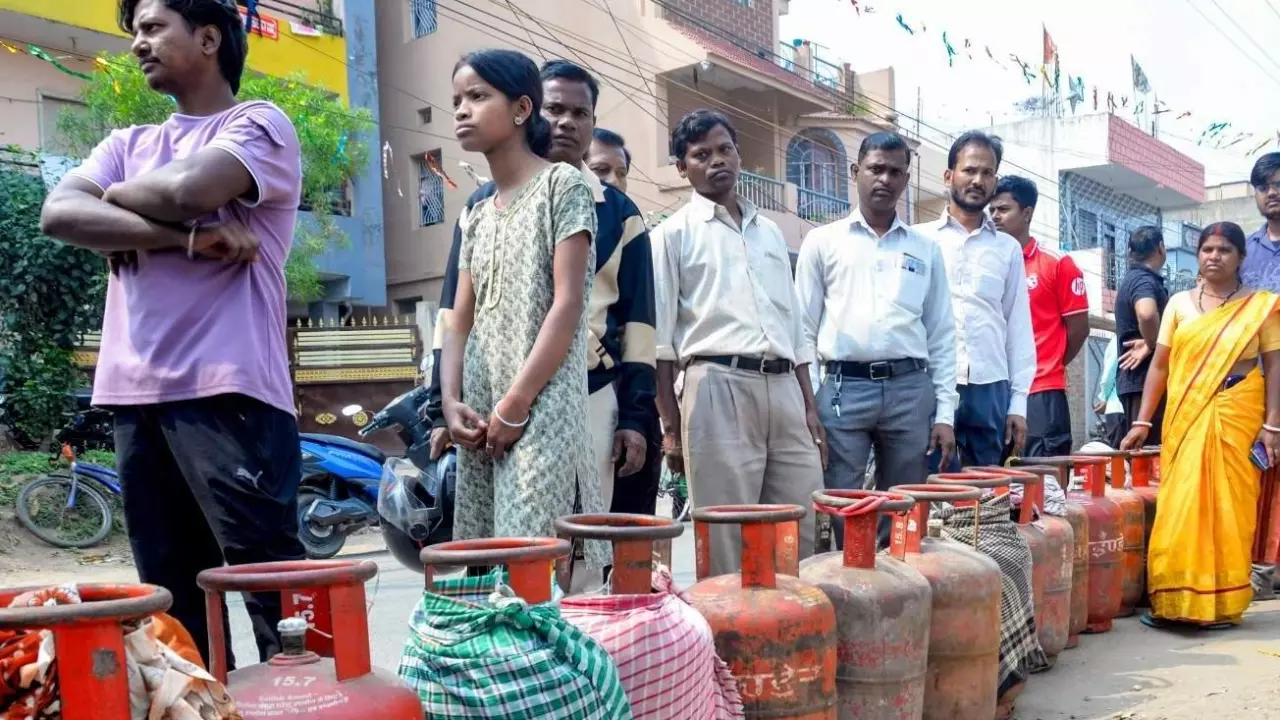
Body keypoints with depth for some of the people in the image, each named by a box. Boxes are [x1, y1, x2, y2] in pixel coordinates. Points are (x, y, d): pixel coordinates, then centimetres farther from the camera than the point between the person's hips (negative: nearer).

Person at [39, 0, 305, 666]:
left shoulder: (260, 125, 4)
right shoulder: (126, 145, 22)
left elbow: (186, 191, -15)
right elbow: (58, 215, 2)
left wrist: (114, 194, 6)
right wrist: (187, 238, -10)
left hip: (226, 390, -6)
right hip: (136, 394, 7)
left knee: (272, 583, -6)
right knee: (173, 598, 11)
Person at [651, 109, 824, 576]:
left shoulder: (769, 231, 20)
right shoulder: (674, 234, 4)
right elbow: (660, 338, 0)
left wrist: (810, 405, 13)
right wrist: (670, 426, -6)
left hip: (783, 387, 5)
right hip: (718, 386, -5)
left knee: (803, 531, 5)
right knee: (726, 536, -1)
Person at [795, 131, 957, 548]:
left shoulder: (926, 250, 13)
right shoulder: (823, 242, 7)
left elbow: (942, 335, 11)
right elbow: (804, 329, 5)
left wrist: (945, 412, 4)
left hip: (910, 389, 2)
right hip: (843, 388, -2)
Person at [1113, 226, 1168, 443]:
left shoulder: (1133, 278, 18)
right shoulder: (1144, 280, -13)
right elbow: (1147, 314, -36)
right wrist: (1152, 345, -19)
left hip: (1138, 378, 10)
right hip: (1145, 378, -10)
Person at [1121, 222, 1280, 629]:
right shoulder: (1180, 303, 8)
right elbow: (1160, 365, 7)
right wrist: (1143, 421, 3)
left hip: (1237, 418, -2)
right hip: (1184, 417, 2)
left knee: (1227, 505, 0)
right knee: (1179, 506, 0)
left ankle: (1221, 604, 11)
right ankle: (1172, 601, 8)